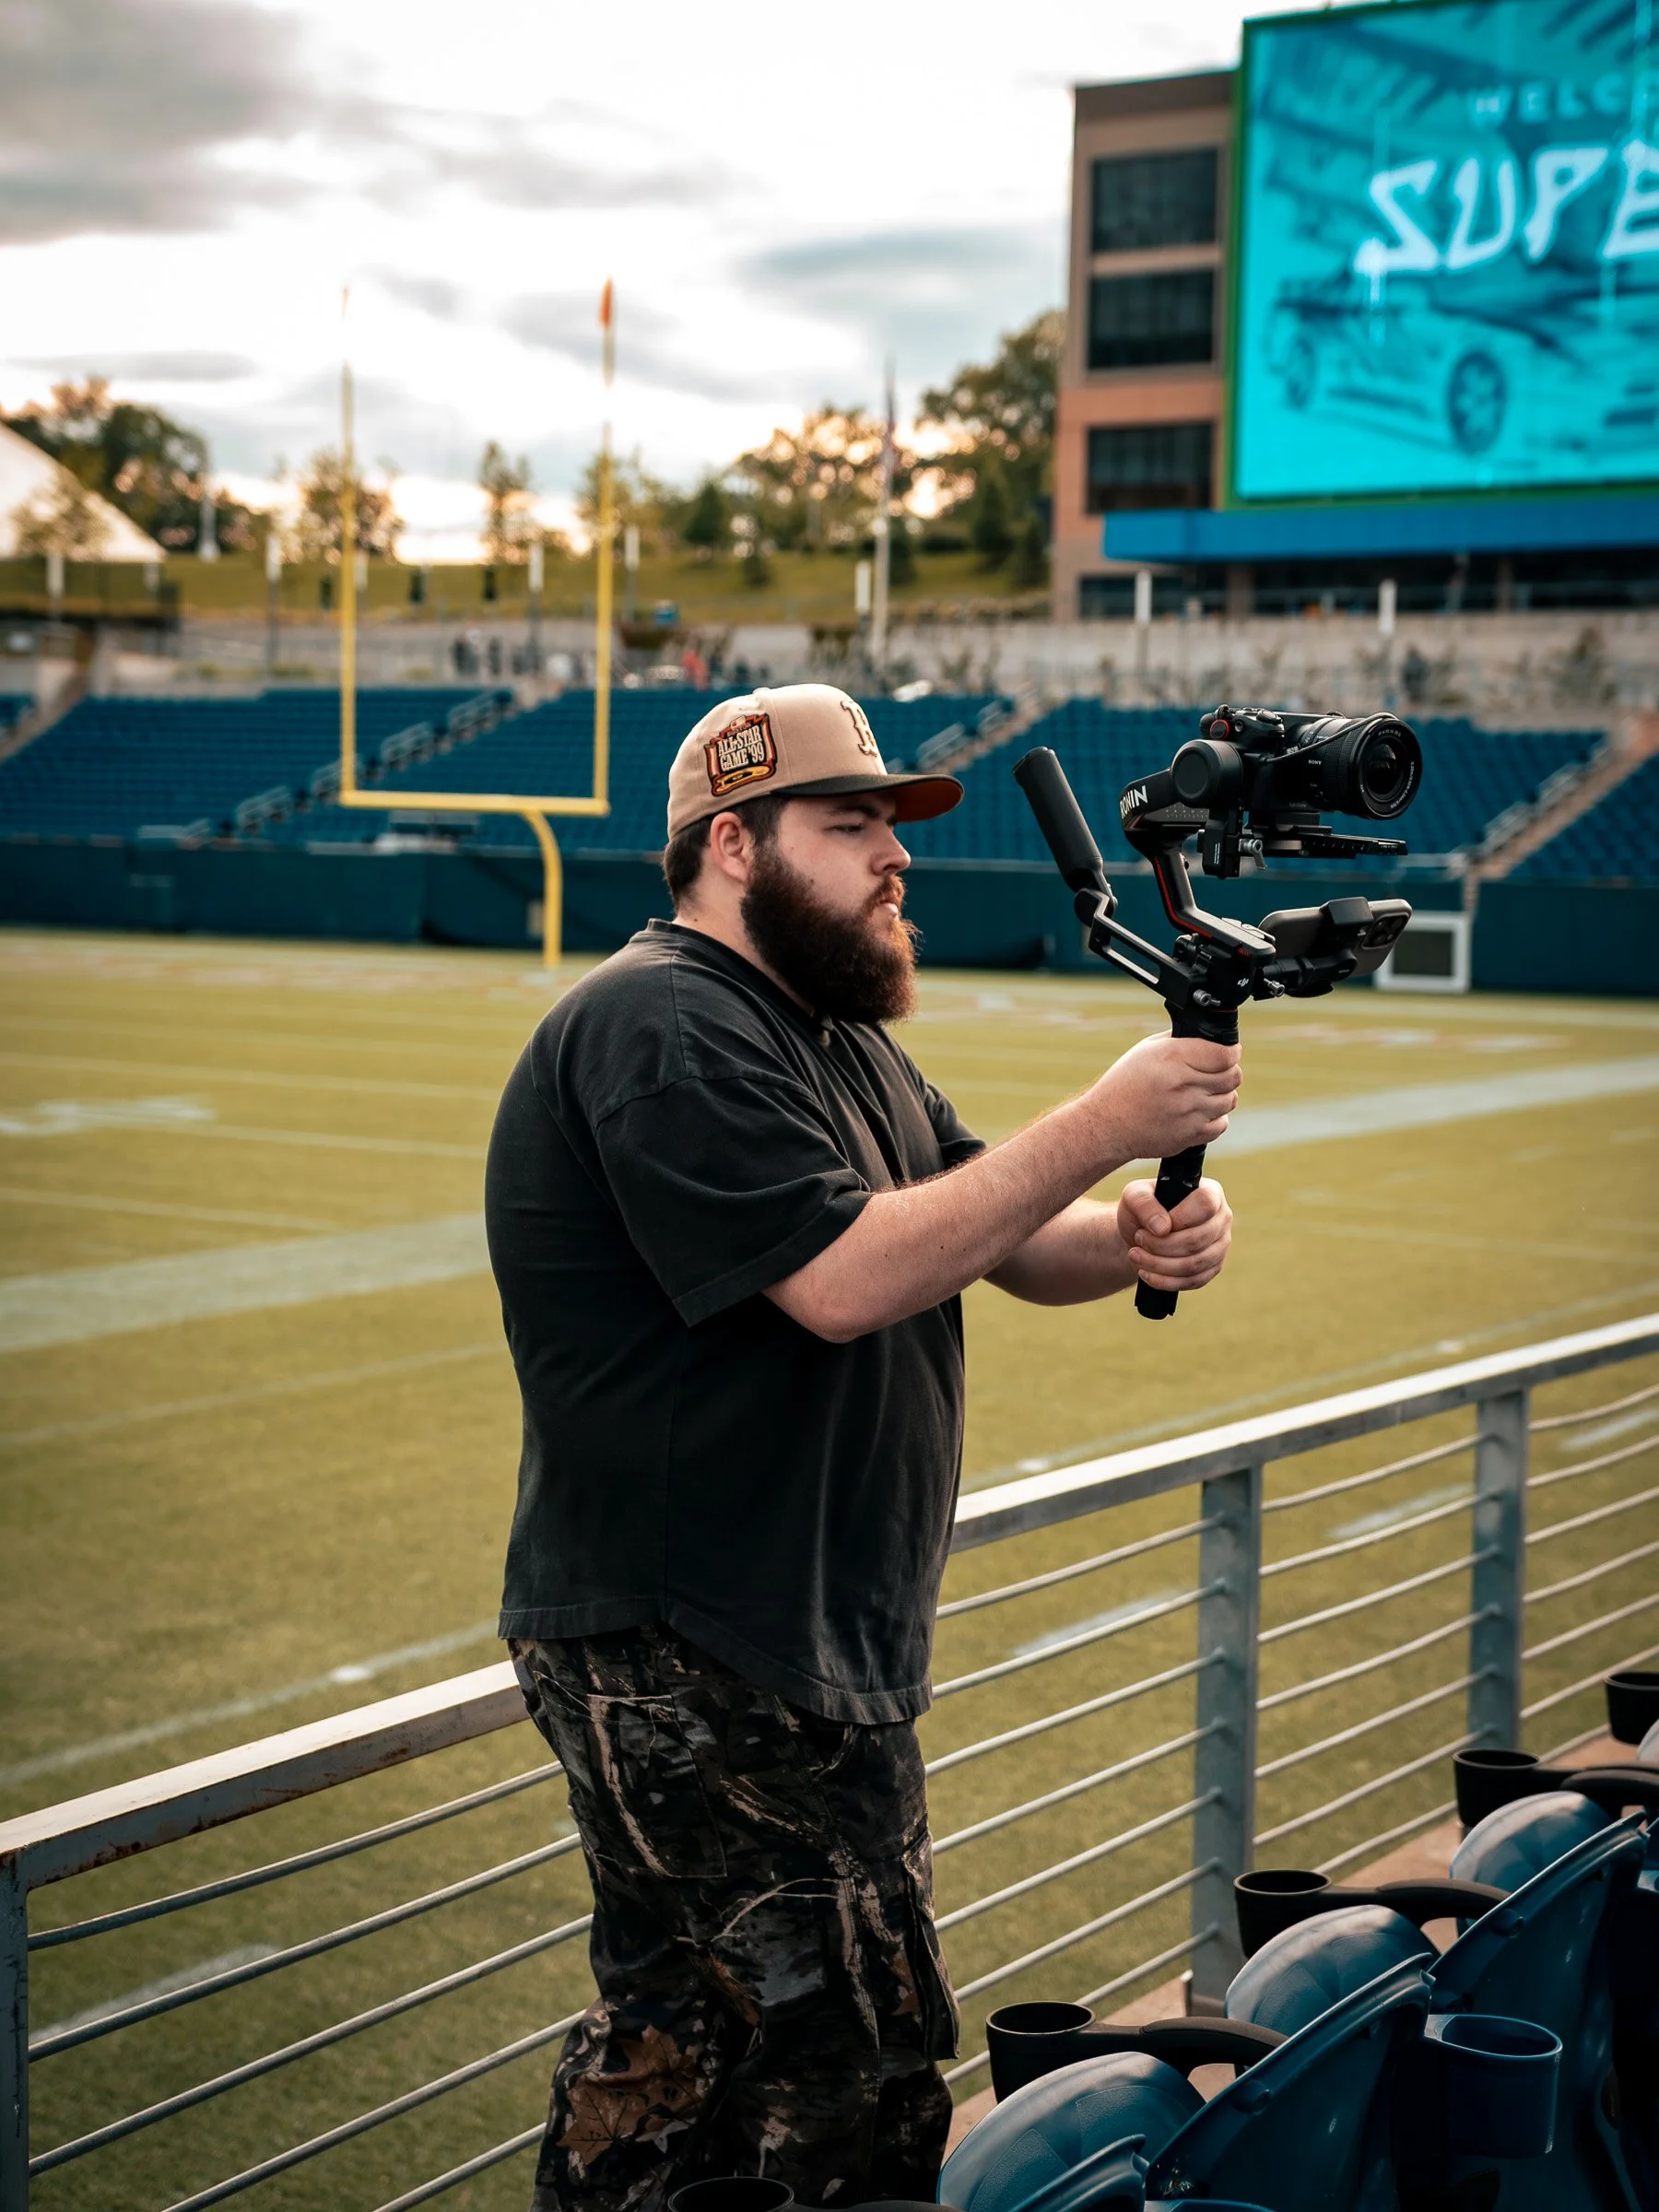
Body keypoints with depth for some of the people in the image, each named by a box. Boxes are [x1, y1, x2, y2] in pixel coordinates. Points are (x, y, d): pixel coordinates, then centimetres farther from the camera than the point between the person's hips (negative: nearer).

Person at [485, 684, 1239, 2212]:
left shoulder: (839, 1035, 17)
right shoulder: (665, 1030, -17)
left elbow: (1007, 1239, 12)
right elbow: (843, 1278, -27)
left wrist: (1137, 1240, -11)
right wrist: (1104, 1126, -25)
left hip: (812, 1651, 11)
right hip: (690, 1668, -11)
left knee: (683, 2027, 20)